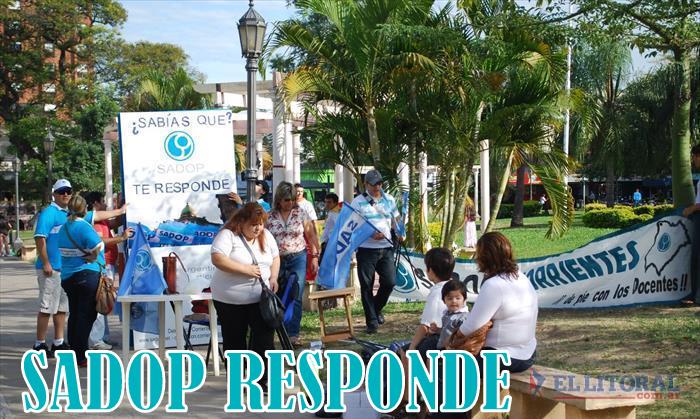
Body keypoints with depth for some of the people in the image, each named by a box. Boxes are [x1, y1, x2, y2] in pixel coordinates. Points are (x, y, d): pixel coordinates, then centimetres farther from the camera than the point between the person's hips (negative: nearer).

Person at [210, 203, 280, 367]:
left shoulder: (266, 236, 6)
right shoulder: (227, 235, -13)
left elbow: (275, 257, 19)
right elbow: (217, 259, -27)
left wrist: (273, 278, 0)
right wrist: (246, 269, -26)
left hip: (260, 298, 4)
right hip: (230, 300, -4)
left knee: (265, 334, -7)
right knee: (235, 340, 7)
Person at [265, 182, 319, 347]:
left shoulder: (301, 213, 0)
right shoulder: (269, 217, 0)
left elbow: (311, 236, 4)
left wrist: (314, 257, 0)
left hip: (297, 259, -1)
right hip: (276, 260, 1)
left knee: (296, 297, -8)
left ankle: (293, 334, -7)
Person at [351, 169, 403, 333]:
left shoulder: (389, 200, 11)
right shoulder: (358, 202, -4)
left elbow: (395, 219, 21)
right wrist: (371, 234, -20)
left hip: (386, 247, 4)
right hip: (366, 249, -3)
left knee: (390, 281, 0)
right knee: (367, 286, 0)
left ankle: (377, 308, 27)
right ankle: (372, 321, 10)